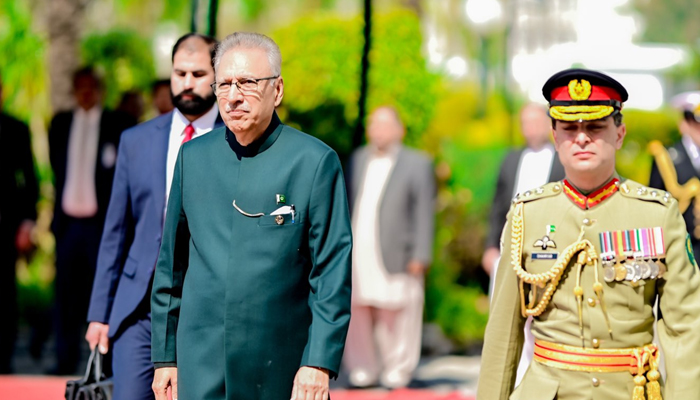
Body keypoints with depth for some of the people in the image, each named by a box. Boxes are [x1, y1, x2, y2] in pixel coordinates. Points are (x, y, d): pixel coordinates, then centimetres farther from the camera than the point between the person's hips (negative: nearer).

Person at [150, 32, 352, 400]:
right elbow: (170, 264, 14)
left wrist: (319, 363, -12)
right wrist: (164, 356, 11)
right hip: (202, 367, 3)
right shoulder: (193, 157, 9)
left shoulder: (315, 162, -3)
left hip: (282, 369, -2)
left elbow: (332, 272, -5)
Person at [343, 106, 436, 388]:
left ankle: (398, 368, 11)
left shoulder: (417, 164, 3)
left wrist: (420, 256, -6)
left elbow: (424, 213, 0)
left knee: (394, 312, 0)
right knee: (357, 312, 3)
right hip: (356, 256, 4)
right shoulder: (359, 159, 16)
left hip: (393, 256, -4)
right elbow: (350, 203, 18)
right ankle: (363, 367, 14)